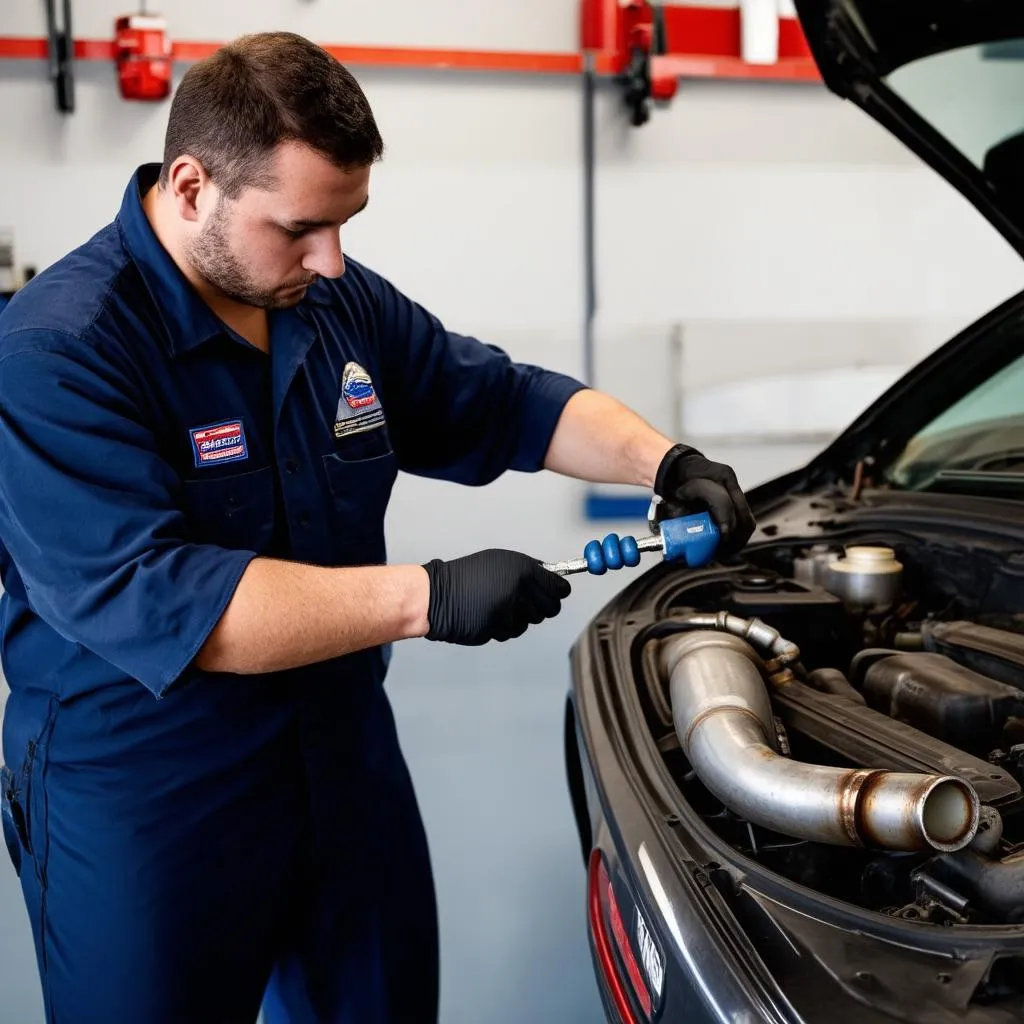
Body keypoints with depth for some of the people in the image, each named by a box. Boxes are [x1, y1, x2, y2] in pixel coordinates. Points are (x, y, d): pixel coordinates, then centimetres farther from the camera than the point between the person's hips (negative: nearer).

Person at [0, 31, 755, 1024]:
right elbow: (144, 602, -31)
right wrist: (430, 598, -32)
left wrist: (665, 461, -9)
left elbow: (510, 402, 9)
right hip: (142, 814, -6)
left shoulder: (342, 303, 1)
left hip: (347, 765, 7)